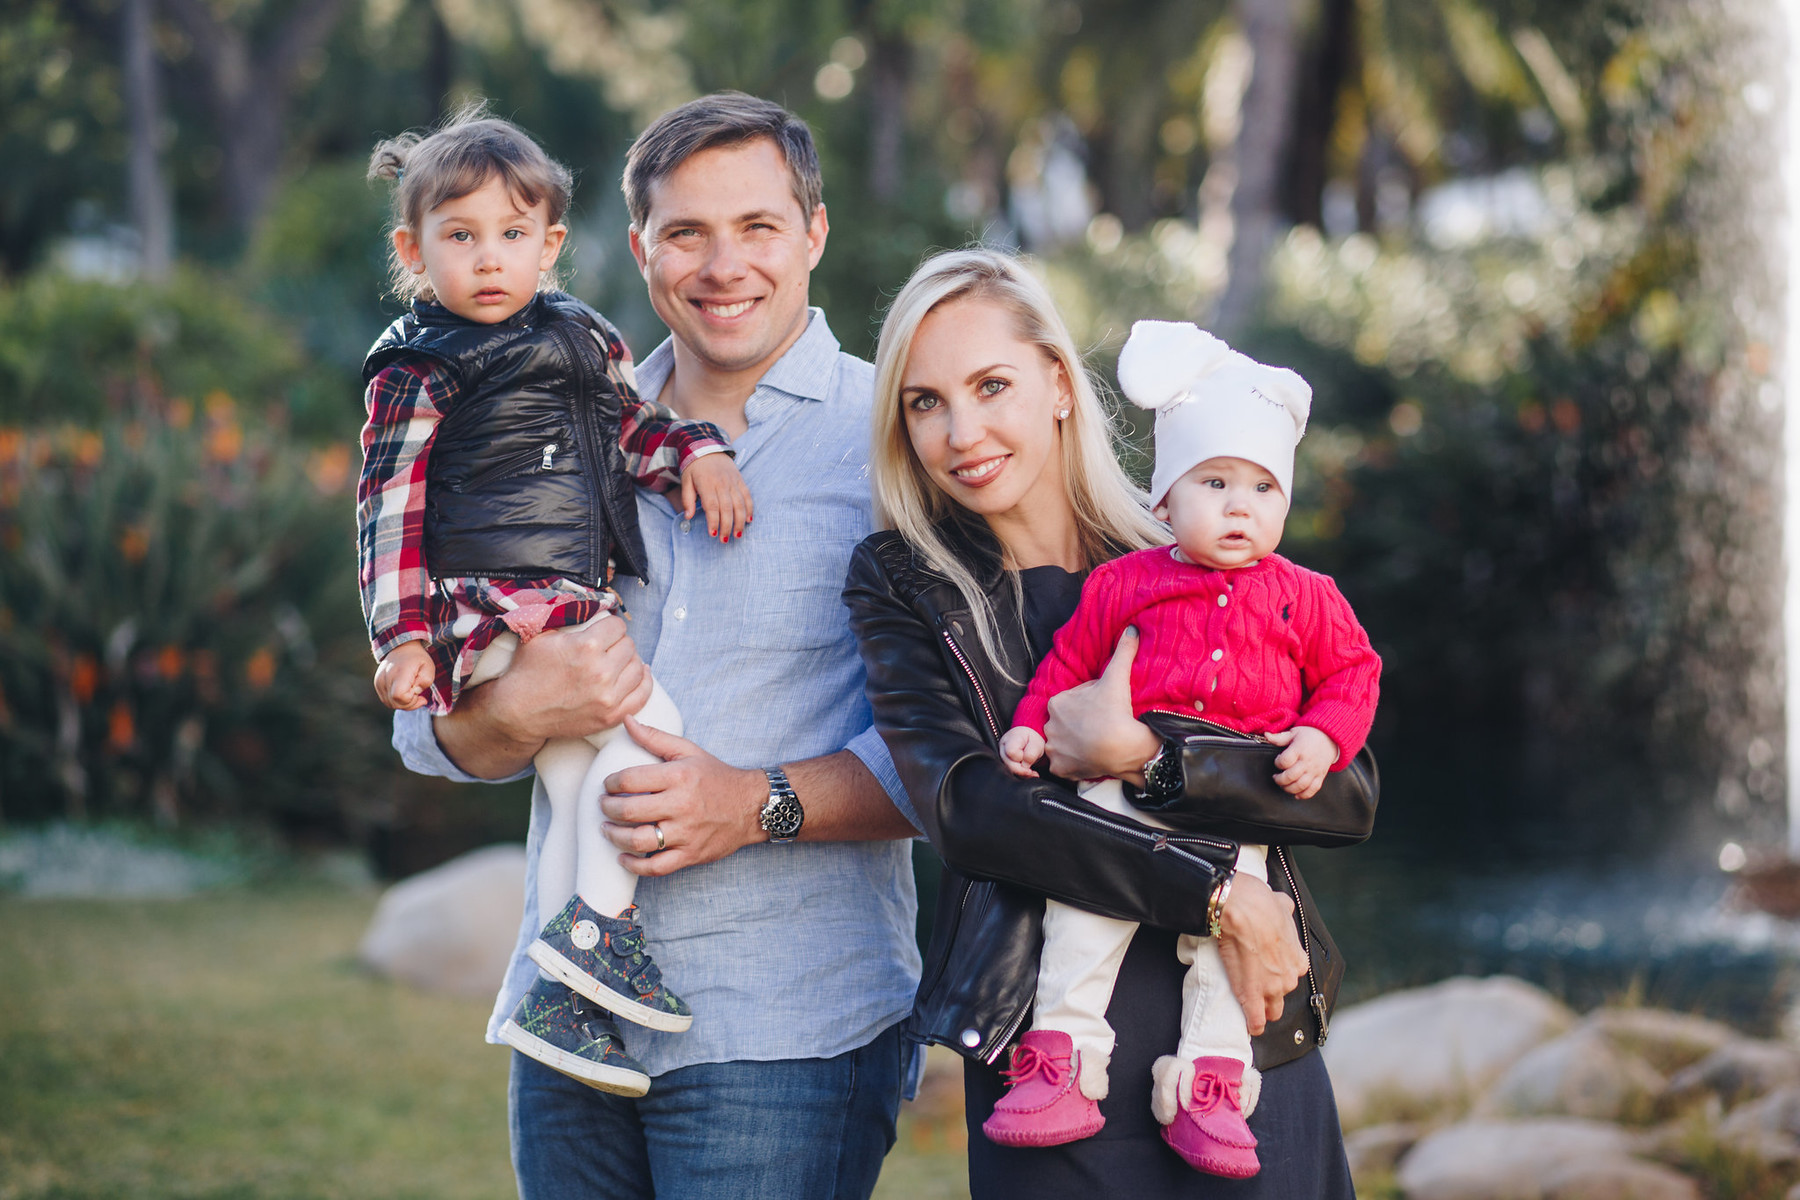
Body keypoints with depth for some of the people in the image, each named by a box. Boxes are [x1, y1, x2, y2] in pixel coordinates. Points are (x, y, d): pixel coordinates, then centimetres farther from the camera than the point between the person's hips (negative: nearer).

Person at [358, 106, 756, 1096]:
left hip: (575, 614, 7)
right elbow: (391, 512, -6)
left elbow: (628, 426, 25)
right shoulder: (416, 378, -4)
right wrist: (402, 635, -13)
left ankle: (551, 1002, 9)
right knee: (647, 722, -20)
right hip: (492, 612, -7)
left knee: (579, 793, 5)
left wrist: (696, 452, 3)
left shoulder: (584, 339, 16)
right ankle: (598, 926, -15)